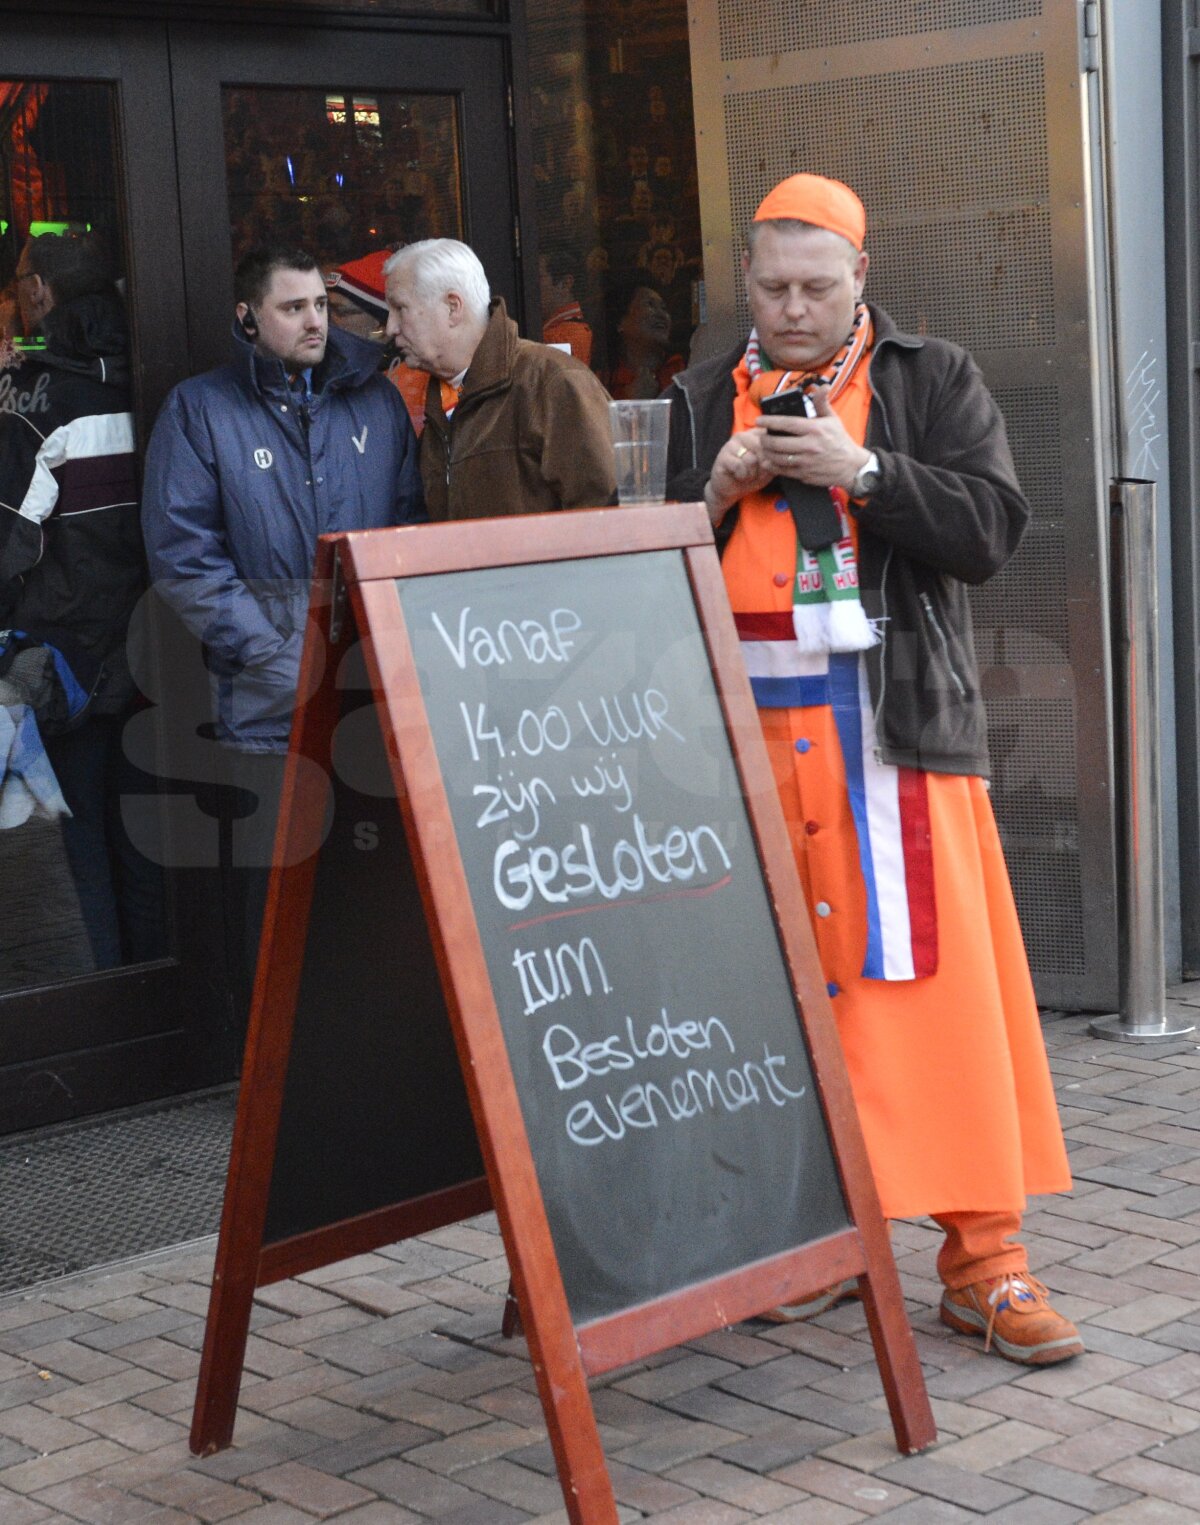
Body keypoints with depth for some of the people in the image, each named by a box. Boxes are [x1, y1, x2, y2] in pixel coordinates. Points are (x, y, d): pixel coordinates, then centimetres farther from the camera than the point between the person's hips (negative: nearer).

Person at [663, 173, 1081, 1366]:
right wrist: (720, 493, -2)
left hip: (896, 721, -2)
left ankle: (982, 1260, 0)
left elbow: (988, 527, -2)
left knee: (936, 978, -6)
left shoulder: (933, 381, 9)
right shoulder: (704, 401, 17)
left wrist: (858, 469, -11)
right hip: (751, 726, 2)